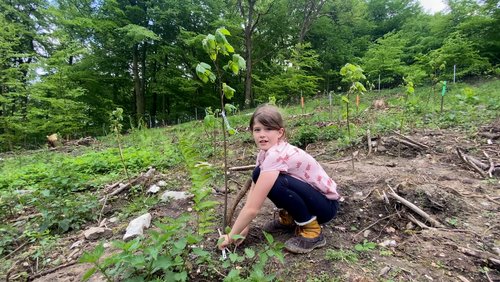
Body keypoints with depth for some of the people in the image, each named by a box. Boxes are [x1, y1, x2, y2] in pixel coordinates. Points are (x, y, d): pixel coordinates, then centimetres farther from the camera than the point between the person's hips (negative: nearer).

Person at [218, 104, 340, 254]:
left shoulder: (277, 155, -31)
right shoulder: (266, 152, -3)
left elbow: (252, 207, -30)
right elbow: (253, 191, -3)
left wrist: (231, 236, -18)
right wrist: (244, 227, -10)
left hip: (327, 204, -8)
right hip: (309, 196, 8)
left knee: (275, 183, -31)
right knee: (259, 175, -6)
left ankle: (312, 231, -10)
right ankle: (289, 219, 13)